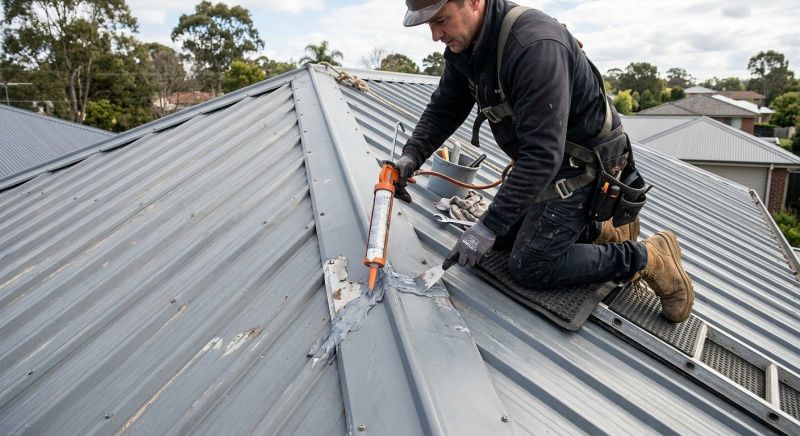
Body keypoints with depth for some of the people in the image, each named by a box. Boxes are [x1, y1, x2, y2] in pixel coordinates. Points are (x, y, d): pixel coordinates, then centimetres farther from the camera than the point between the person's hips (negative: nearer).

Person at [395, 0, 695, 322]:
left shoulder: (534, 46, -33)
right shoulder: (463, 46, -5)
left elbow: (543, 155, -36)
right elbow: (442, 111, 3)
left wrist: (488, 227, -35)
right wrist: (411, 157, -14)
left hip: (582, 162, -9)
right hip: (542, 159, 9)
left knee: (529, 268, -9)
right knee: (505, 236, 14)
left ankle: (649, 258, 4)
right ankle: (603, 231, 23)